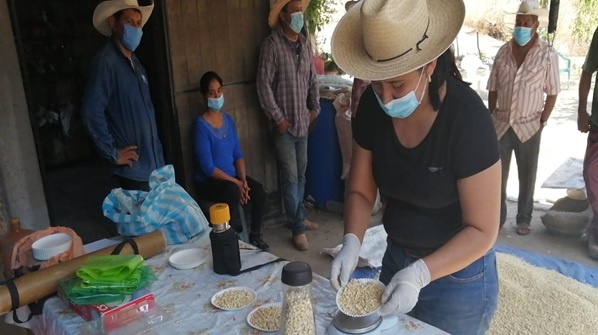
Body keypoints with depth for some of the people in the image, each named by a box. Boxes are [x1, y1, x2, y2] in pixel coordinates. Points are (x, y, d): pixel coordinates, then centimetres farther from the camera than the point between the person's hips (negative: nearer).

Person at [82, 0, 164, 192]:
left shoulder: (135, 63, 14)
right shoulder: (106, 61, -14)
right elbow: (91, 112, -22)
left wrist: (157, 152, 15)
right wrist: (112, 153, -16)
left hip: (153, 163, 8)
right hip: (132, 168, -8)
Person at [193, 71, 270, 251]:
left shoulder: (228, 119, 5)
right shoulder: (201, 125, -17)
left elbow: (238, 154, 7)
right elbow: (208, 167, -21)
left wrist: (243, 180, -8)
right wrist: (236, 182, -20)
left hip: (231, 176, 7)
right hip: (208, 181, -6)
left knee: (259, 190, -14)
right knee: (233, 192, -34)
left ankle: (255, 236, 4)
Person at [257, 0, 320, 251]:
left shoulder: (304, 44, 9)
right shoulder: (272, 44, -12)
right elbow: (264, 84, -15)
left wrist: (315, 108, 11)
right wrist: (278, 117, -15)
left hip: (303, 122, 7)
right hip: (284, 125, -6)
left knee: (301, 175, 15)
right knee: (290, 178, -3)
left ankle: (298, 218, 30)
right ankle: (298, 229, 6)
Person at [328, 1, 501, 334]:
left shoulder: (467, 117, -26)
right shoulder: (373, 106, -12)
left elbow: (482, 230, -22)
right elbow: (361, 191, -3)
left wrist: (420, 274, -33)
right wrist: (352, 242, -19)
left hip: (459, 276, -5)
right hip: (396, 260, 5)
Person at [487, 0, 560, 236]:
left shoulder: (547, 55, -6)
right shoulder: (503, 51, 3)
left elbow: (552, 93, -3)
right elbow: (493, 89, 7)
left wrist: (542, 122, -6)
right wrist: (490, 118, 3)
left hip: (529, 126, -2)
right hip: (501, 124, 3)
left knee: (527, 176, 10)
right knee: (496, 174, 8)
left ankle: (524, 218, 26)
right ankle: (497, 216, 24)